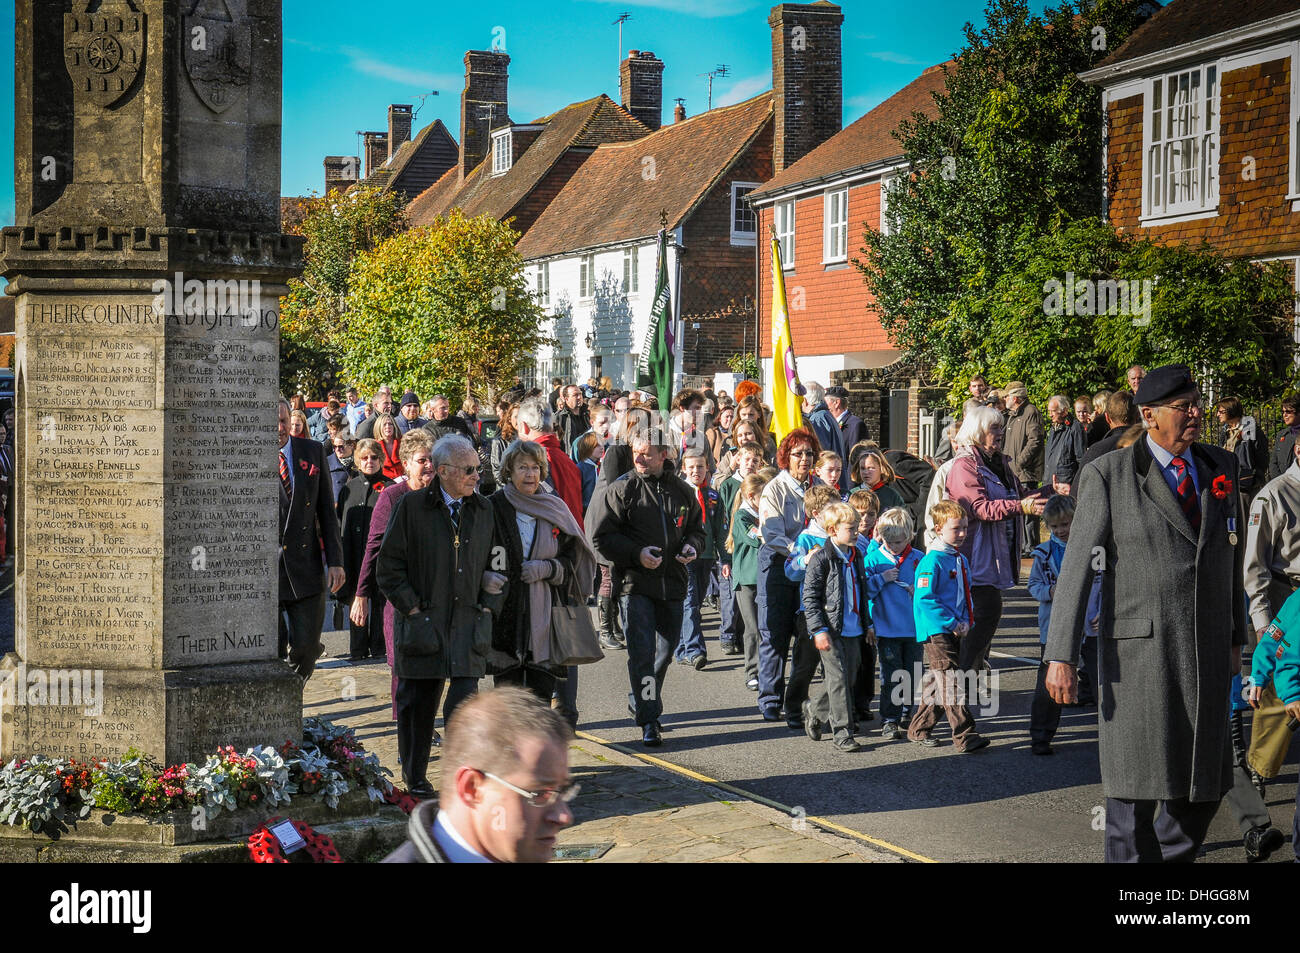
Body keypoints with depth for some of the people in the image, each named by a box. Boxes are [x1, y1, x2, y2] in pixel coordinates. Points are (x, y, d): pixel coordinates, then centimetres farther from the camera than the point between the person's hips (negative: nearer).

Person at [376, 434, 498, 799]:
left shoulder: (483, 510, 10)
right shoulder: (412, 507, -3)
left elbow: (492, 564, 21)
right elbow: (388, 567, -2)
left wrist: (483, 606, 10)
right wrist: (412, 608, -7)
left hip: (466, 626, 2)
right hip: (422, 623, -2)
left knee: (464, 703, -10)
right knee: (417, 703, 8)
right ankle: (414, 778, 23)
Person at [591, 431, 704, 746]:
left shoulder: (682, 491, 8)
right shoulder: (622, 489, -3)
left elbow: (697, 528, 22)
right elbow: (602, 537, -4)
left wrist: (692, 546, 0)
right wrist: (636, 554, -17)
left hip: (672, 584, 4)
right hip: (635, 582, -4)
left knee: (666, 650, 14)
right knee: (642, 652, -11)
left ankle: (641, 703, 36)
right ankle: (649, 721, -7)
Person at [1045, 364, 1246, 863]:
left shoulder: (1221, 468, 10)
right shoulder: (1108, 474, -4)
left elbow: (1231, 557, 17)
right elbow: (1077, 565, -7)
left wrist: (1235, 639, 16)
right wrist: (1061, 656, -13)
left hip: (1207, 649, 5)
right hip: (1138, 648, -4)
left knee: (1206, 783, 8)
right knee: (1137, 784, -1)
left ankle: (1173, 857, 28)